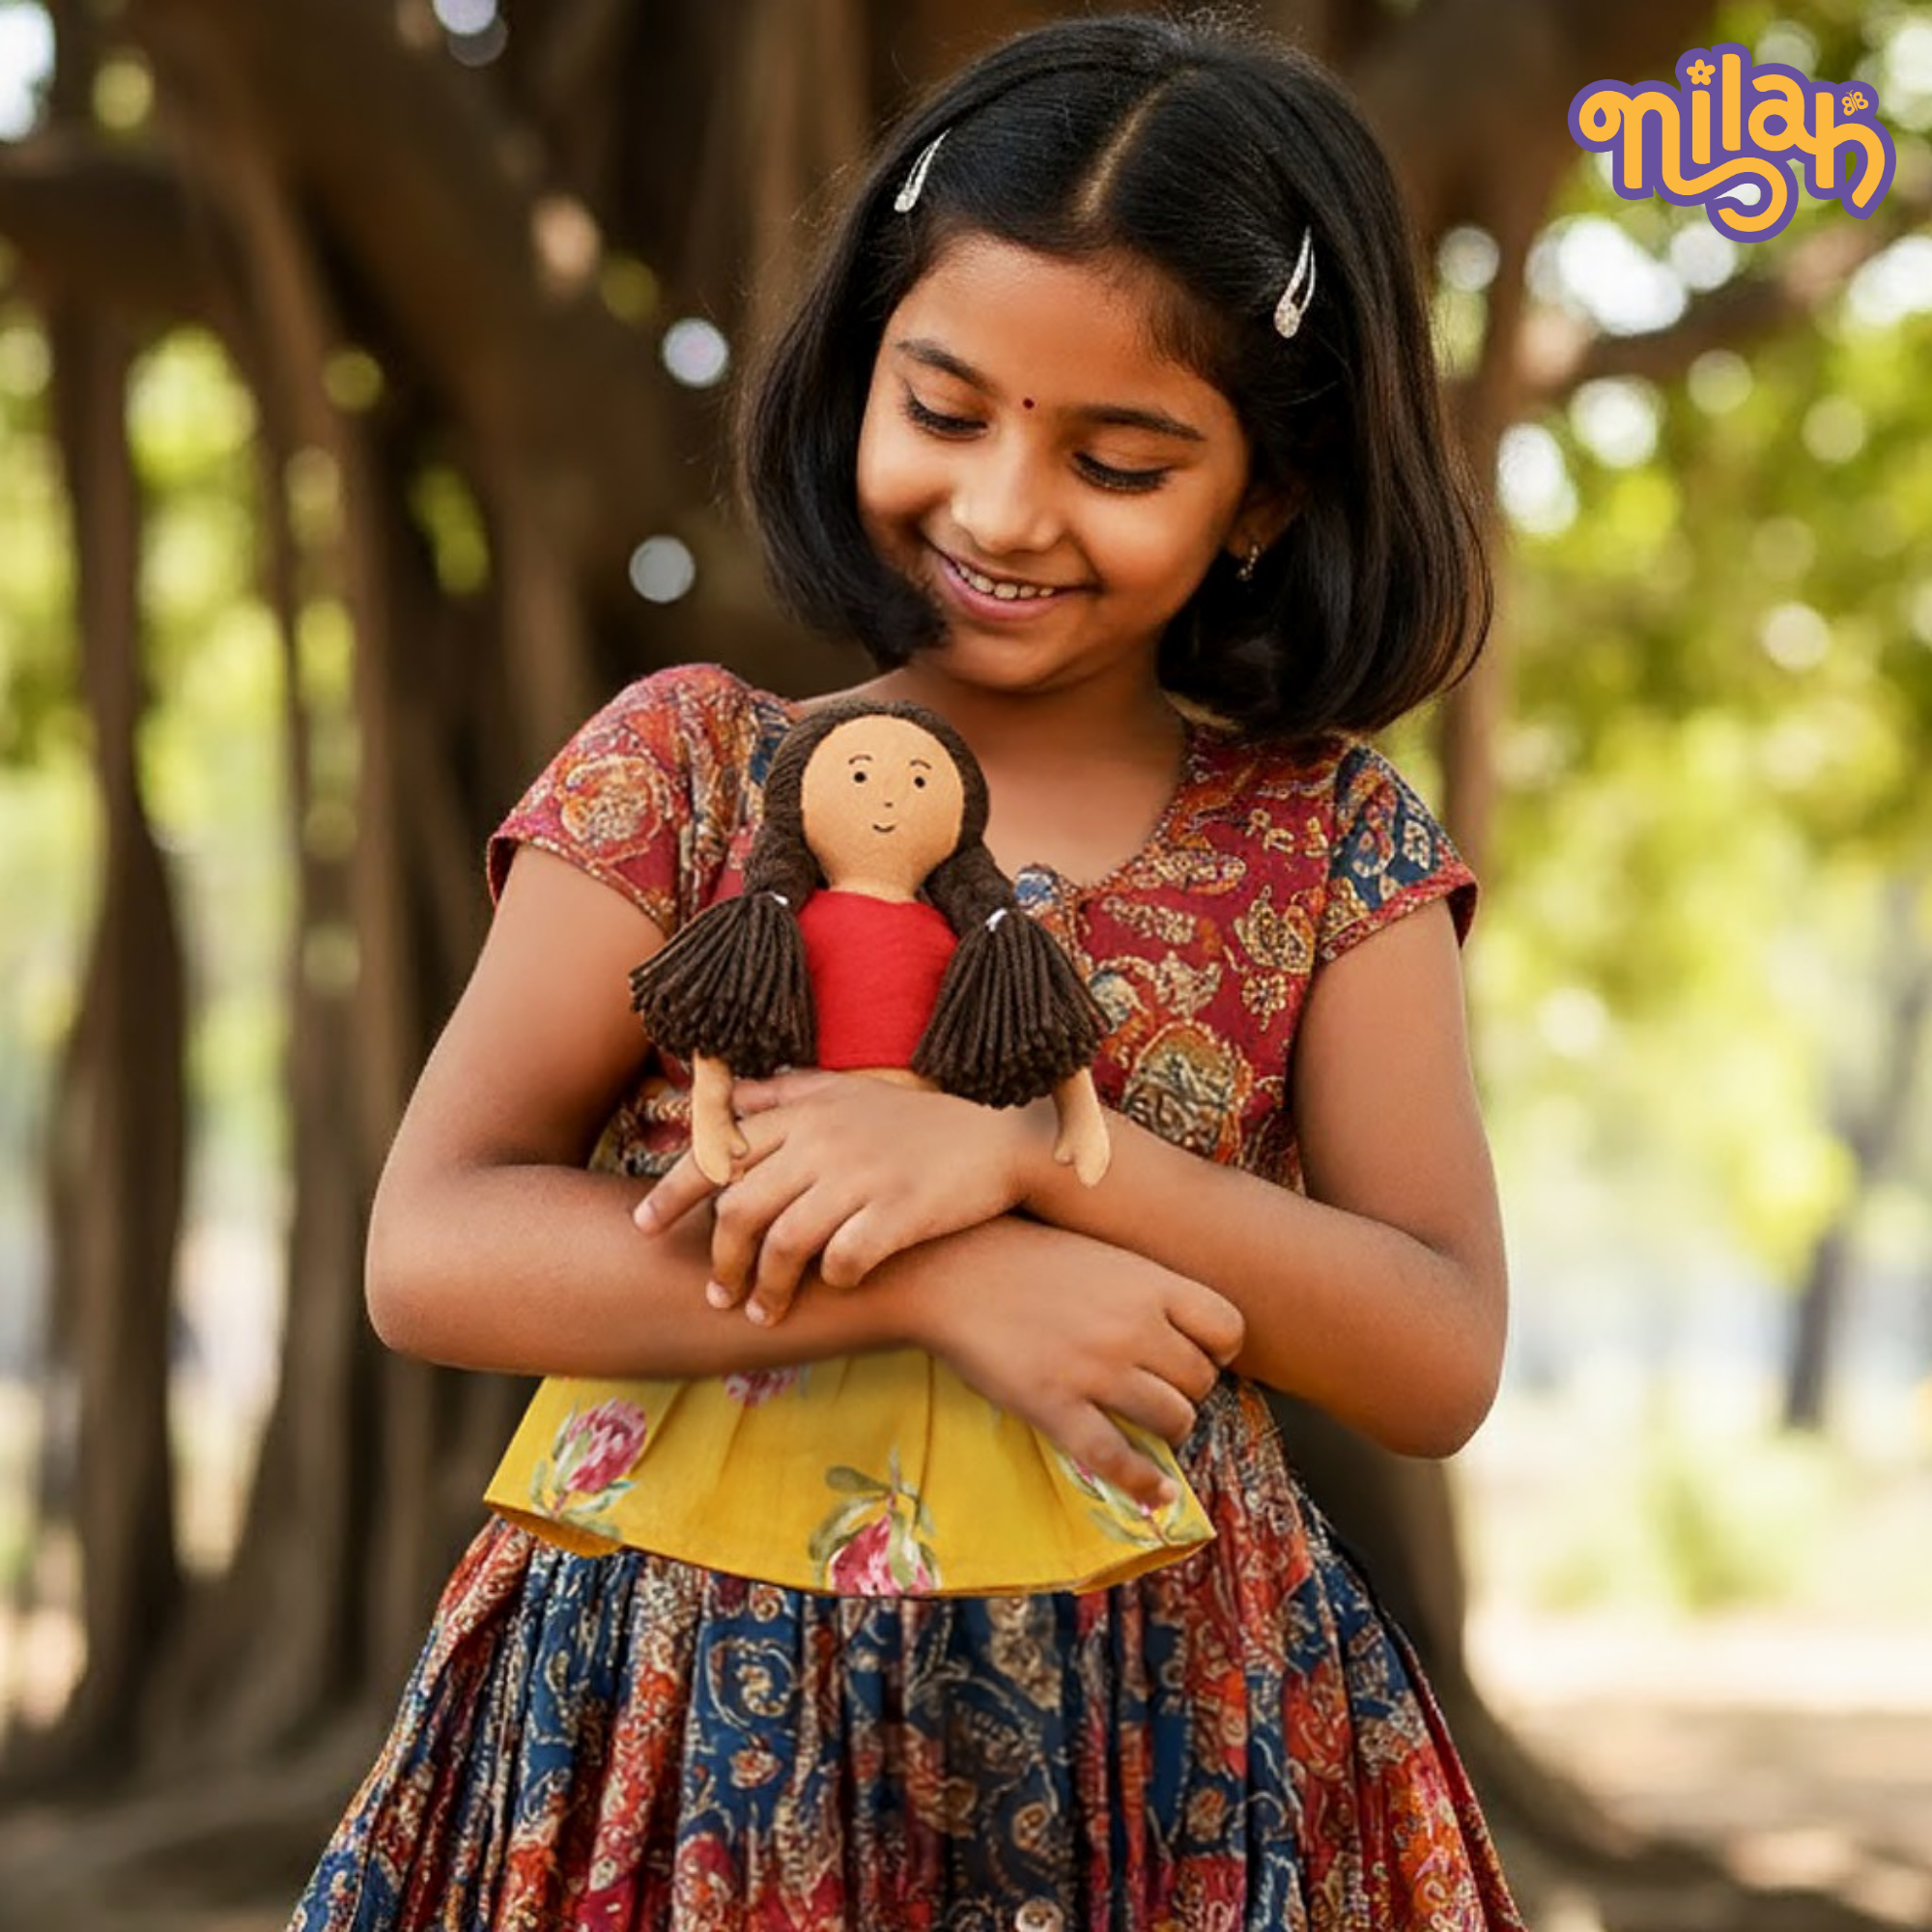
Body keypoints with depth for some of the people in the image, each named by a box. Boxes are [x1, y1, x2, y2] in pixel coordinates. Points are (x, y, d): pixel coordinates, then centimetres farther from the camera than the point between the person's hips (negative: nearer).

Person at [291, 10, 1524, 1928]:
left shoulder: (1328, 844, 0)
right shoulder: (685, 763, -2)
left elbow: (1442, 1367, -8)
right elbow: (428, 1251, -12)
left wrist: (1029, 1147, -22)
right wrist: (943, 1280, -22)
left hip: (1169, 1763, 1)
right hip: (695, 1741, 0)